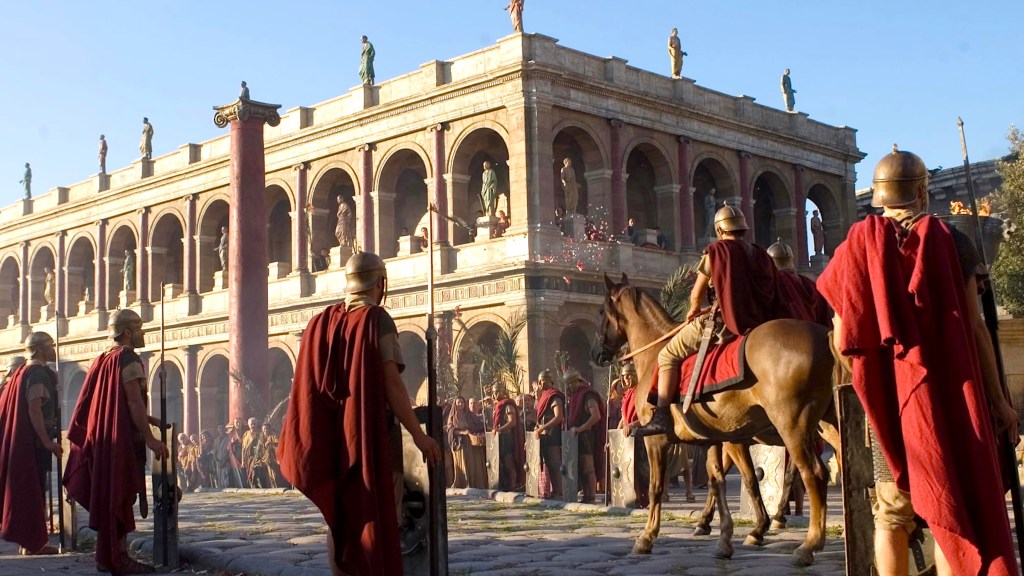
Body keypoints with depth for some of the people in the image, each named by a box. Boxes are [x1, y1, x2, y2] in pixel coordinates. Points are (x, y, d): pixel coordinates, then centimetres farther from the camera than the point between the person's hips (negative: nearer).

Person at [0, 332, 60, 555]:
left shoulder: (21, 373, 15)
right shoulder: (38, 374, -14)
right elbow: (34, 409, -22)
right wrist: (47, 441, -23)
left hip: (20, 442, 10)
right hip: (36, 442, -10)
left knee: (24, 490, 14)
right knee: (35, 491, -5)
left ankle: (25, 540, 20)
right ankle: (32, 542, -1)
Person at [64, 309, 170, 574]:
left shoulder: (104, 360, 15)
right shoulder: (129, 360, -13)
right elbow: (134, 403, -20)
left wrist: (149, 419, 18)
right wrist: (150, 438, -21)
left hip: (103, 439, 9)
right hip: (124, 440, -9)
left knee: (106, 497, 13)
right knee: (121, 497, -5)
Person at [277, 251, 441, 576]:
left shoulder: (322, 323, 7)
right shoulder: (376, 319, -9)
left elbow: (309, 385, 8)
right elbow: (391, 383, -15)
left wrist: (293, 442, 17)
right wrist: (418, 434, -13)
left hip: (332, 437, 6)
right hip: (373, 434, -5)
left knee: (339, 517, 11)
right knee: (378, 517, -1)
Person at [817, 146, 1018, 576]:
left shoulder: (859, 247, 0)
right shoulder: (950, 241, -3)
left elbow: (842, 341, -1)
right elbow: (975, 328, -5)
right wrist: (997, 397, 3)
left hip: (887, 396, 2)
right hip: (950, 392, -1)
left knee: (891, 513, 11)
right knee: (954, 508, 4)